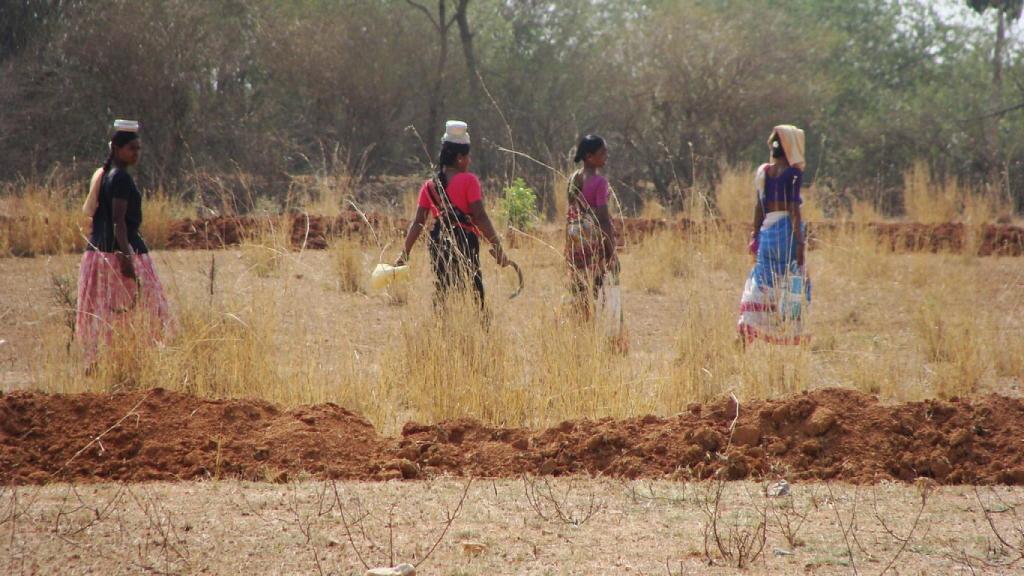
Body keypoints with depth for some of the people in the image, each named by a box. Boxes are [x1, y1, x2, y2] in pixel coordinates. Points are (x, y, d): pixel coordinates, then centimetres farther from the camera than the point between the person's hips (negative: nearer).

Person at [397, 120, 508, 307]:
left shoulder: (430, 186, 9)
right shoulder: (468, 181, -6)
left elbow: (418, 223, 7)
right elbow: (480, 216, -13)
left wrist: (404, 254, 11)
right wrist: (497, 246, -11)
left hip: (438, 244, 5)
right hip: (464, 242, -5)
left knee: (442, 296, 11)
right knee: (474, 297, -4)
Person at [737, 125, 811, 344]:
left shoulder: (763, 171, 7)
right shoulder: (793, 173, -9)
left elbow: (759, 205, 9)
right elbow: (793, 208, -14)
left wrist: (755, 235, 15)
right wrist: (800, 241, -14)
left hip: (767, 229, 5)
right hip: (787, 228, -5)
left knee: (762, 282, 6)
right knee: (790, 284, 3)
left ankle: (748, 328, -7)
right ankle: (789, 333, 4)